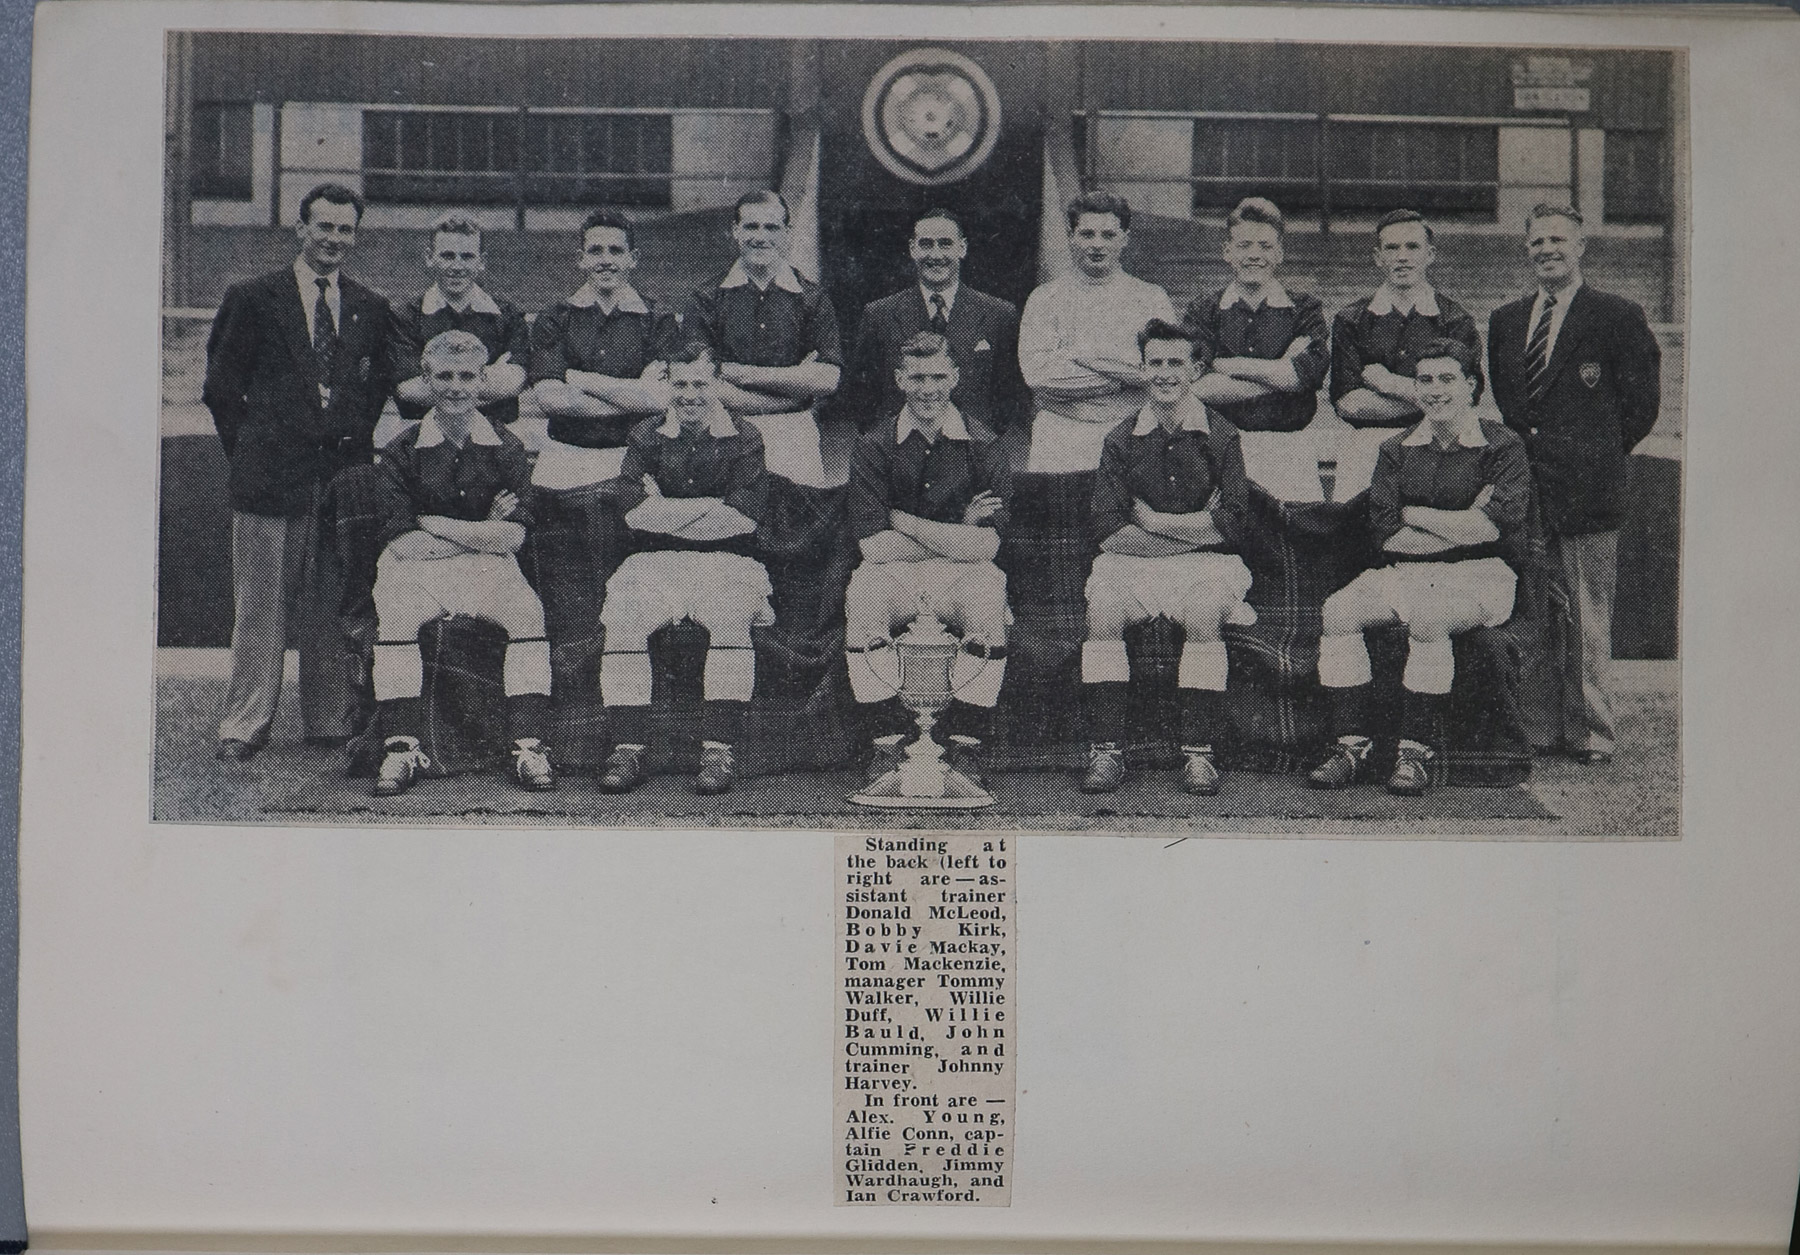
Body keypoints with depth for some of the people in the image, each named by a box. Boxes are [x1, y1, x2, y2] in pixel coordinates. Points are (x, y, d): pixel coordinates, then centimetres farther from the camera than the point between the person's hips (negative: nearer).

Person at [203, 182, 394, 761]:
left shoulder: (372, 310, 14)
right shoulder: (252, 299, 6)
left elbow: (382, 388, 19)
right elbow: (221, 384, 7)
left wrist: (360, 443, 7)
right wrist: (250, 448, 3)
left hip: (346, 471, 3)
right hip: (269, 474, -2)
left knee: (335, 606, 5)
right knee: (260, 605, -1)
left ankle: (330, 723, 13)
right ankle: (244, 726, 6)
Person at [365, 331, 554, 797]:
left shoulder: (506, 448, 5)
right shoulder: (402, 452, 3)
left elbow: (512, 537, -5)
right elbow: (401, 543, -6)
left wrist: (434, 523, -7)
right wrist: (483, 530, -5)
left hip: (491, 569, 0)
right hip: (419, 570, 0)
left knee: (527, 613, -29)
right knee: (393, 614, -30)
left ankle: (529, 747, -26)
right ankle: (400, 749, -24)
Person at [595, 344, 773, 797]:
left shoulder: (744, 440, 8)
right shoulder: (647, 437, 13)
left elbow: (743, 519, -6)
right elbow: (633, 511, -3)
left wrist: (667, 509, -4)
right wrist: (711, 507, -5)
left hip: (725, 562, -1)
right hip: (656, 561, 2)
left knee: (730, 620, -33)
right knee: (622, 618, -27)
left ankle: (720, 748, -30)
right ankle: (629, 746, -24)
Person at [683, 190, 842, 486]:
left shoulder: (813, 298, 8)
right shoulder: (707, 300, 6)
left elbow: (828, 381, -3)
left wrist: (746, 373, -8)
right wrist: (794, 382, -7)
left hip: (796, 439, 1)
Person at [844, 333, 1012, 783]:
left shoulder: (983, 447, 1)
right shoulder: (874, 447, 2)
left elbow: (985, 548, -10)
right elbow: (874, 546, -9)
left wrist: (903, 520, -8)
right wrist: (958, 535, -8)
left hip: (960, 577, 0)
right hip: (896, 576, 1)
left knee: (988, 593, -32)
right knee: (863, 590, -31)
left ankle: (966, 747, -21)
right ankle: (888, 743, -21)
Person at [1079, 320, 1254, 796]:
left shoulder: (1220, 437, 4)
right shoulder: (1121, 440, 7)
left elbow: (1231, 525, -5)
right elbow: (1107, 531, -5)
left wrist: (1154, 521, -6)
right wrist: (1196, 529, -9)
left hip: (1204, 564, -1)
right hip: (1134, 563, 1)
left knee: (1203, 612, -33)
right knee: (1102, 608, -29)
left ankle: (1199, 751, -24)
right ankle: (1106, 749, -22)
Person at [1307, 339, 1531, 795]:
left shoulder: (1502, 447, 1)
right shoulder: (1396, 450, 12)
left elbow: (1491, 527, -14)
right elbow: (1385, 534, 0)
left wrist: (1414, 513, -5)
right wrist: (1462, 529, -9)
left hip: (1481, 576, -4)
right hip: (1410, 572, 4)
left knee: (1426, 616, -35)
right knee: (1338, 611, -22)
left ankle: (1416, 751, -24)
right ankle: (1351, 744, -19)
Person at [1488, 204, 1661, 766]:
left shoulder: (1617, 316, 0)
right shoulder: (1505, 320, 16)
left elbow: (1643, 401, 1)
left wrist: (1596, 456, 1)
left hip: (1586, 489, -5)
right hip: (1522, 488, 5)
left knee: (1586, 618, -2)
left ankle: (1591, 735, 7)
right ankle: (1539, 728, 15)